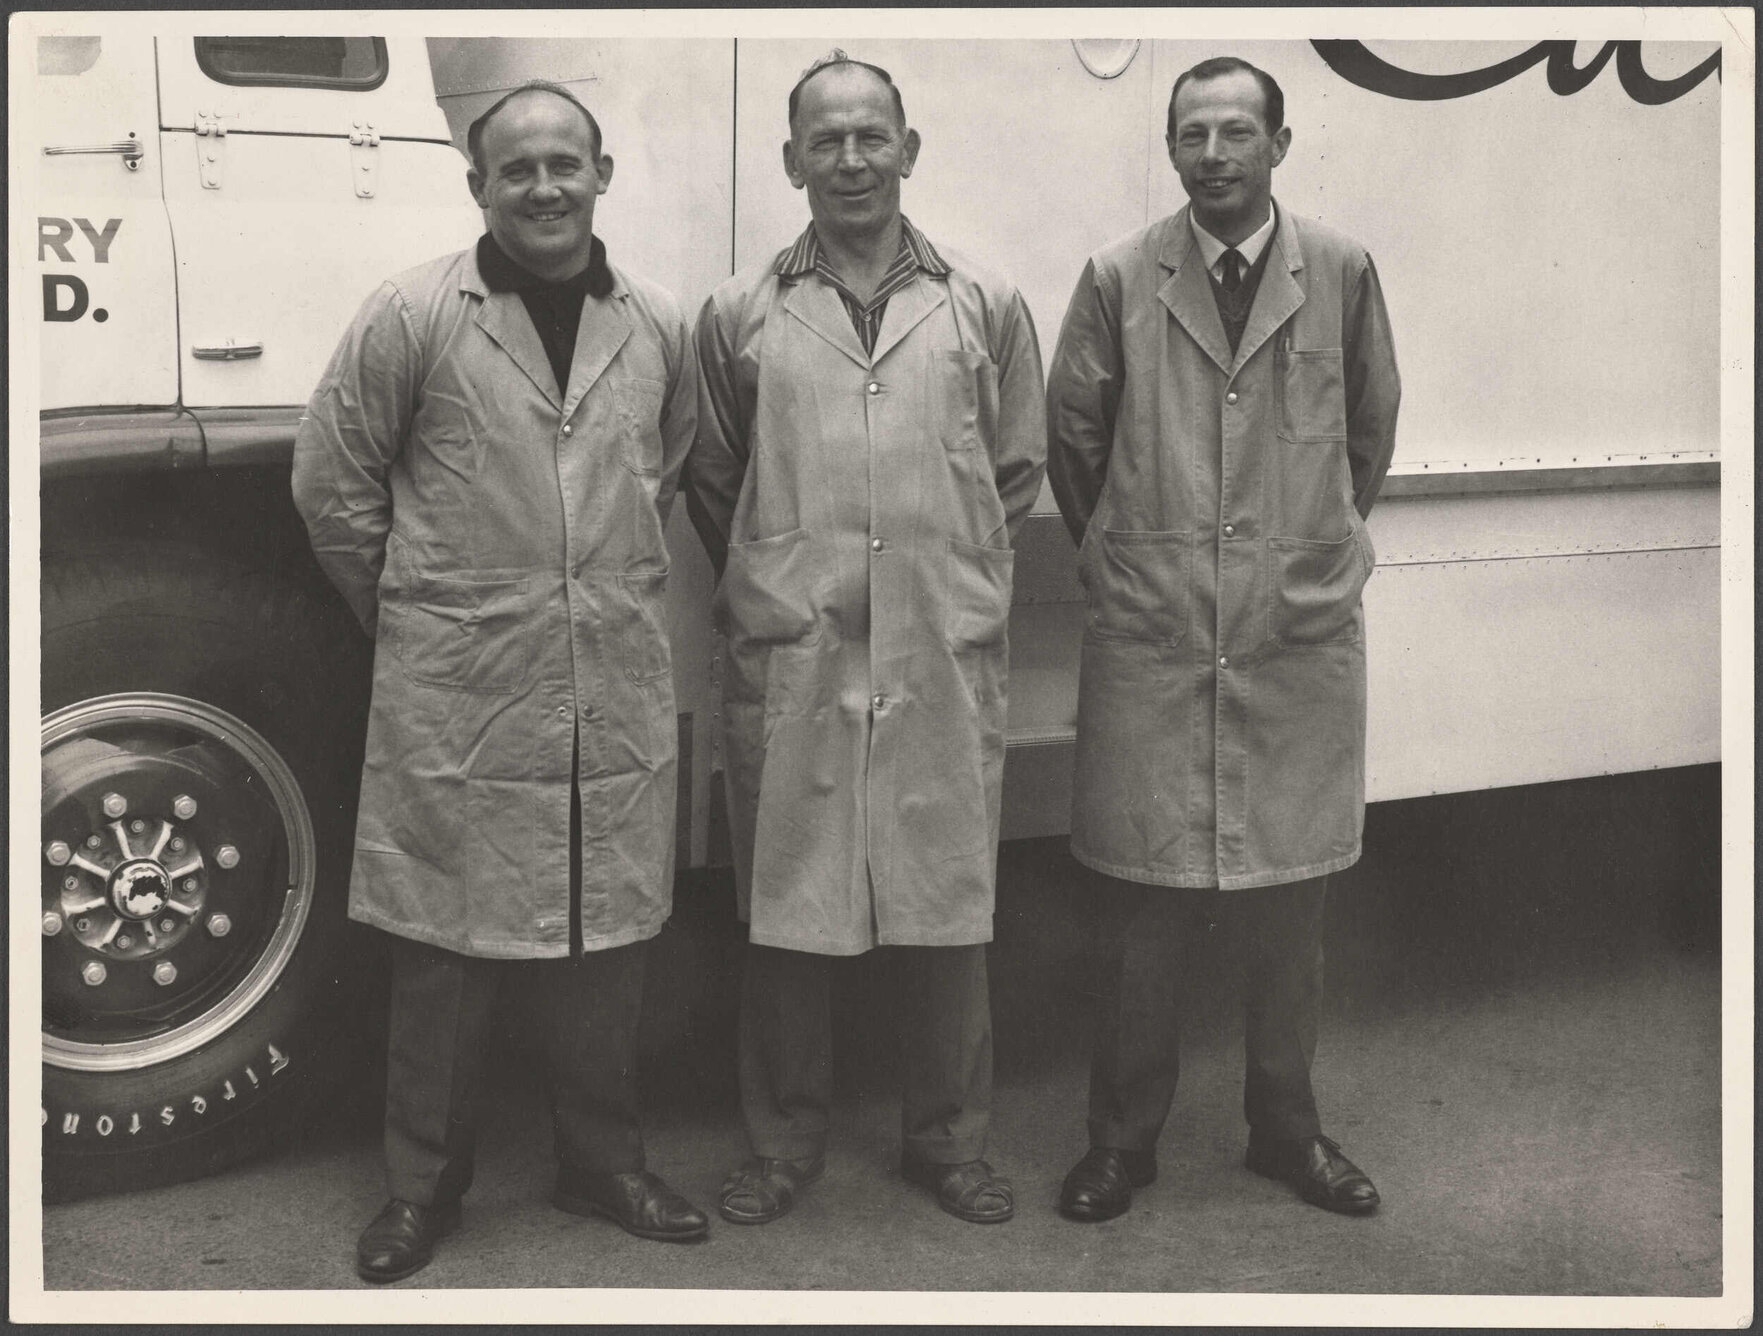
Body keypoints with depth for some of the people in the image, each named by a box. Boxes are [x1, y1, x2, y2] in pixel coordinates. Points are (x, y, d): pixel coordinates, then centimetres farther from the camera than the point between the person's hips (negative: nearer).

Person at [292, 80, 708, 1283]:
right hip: (456, 697, -3)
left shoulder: (659, 326, 6)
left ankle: (606, 1162, 29)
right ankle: (424, 1183, 22)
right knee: (445, 940, 6)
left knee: (608, 936, 11)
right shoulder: (413, 316, -6)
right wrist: (409, 613, 6)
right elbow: (333, 484, 1)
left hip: (619, 694, 3)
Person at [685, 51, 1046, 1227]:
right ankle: (786, 1143, 24)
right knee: (786, 910, 7)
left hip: (947, 665, 0)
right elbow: (711, 481, 13)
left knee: (948, 910, 8)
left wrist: (955, 579, 9)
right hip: (790, 666, 0)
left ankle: (950, 1140, 25)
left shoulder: (986, 308, 6)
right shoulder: (741, 314, 5)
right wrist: (773, 585, 9)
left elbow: (1018, 471, 12)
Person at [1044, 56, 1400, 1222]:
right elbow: (1072, 430, 10)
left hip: (1303, 638, 1)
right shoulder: (1119, 279, -1)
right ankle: (1125, 1137, 20)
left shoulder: (1342, 273, 1)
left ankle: (1287, 1127, 27)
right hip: (1150, 643, -1)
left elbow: (1372, 423, 14)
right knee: (1143, 909, 4)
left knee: (1292, 905, 10)